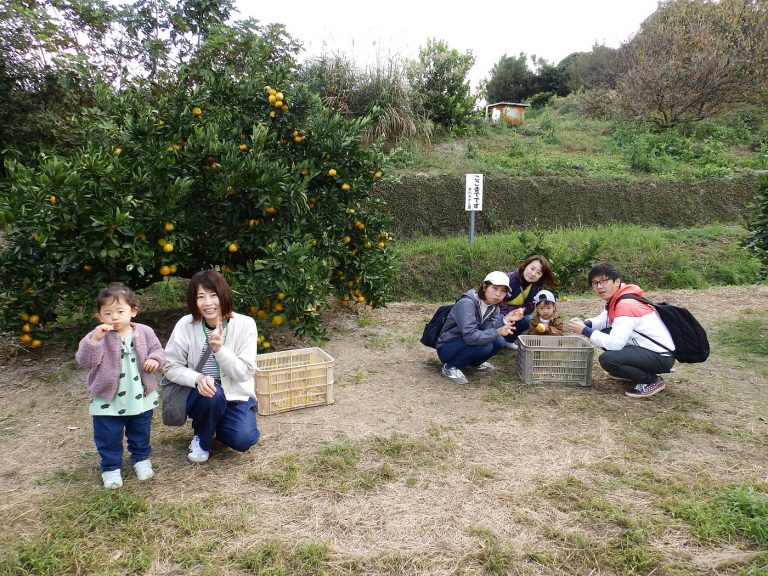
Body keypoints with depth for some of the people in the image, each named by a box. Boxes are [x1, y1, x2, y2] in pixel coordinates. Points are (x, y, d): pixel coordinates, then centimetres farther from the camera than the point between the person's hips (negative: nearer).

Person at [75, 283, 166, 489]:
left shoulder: (144, 333, -6)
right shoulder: (97, 337, -13)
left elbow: (158, 350, 6)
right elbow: (84, 361, -24)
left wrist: (154, 359, -17)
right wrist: (95, 338, -37)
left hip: (141, 398, 2)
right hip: (108, 401, -2)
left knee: (140, 434, 21)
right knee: (108, 438, 11)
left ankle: (141, 459, 42)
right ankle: (111, 468, 31)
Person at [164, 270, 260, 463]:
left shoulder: (244, 324, -15)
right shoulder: (186, 325, -14)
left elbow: (245, 372, -15)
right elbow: (170, 367, -7)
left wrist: (219, 349, -31)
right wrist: (198, 378, -27)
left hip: (236, 395, 0)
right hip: (202, 395, 0)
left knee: (243, 439, -24)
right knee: (212, 394, -34)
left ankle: (217, 424, 13)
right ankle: (202, 438, -2)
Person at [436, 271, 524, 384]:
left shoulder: (494, 306, -1)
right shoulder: (467, 303, -27)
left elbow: (487, 330, -15)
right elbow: (470, 336, -35)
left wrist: (505, 320, -27)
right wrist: (496, 332, -38)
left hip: (467, 345, 8)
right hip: (448, 348, -8)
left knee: (499, 342, -13)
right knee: (485, 345, -29)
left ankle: (475, 362, 13)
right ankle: (450, 367, -11)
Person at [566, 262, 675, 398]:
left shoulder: (626, 305, -25)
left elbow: (615, 343, -31)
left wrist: (584, 330, -21)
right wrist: (585, 323, -8)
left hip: (661, 356, -10)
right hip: (644, 346, 10)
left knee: (607, 359, -27)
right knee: (604, 334, 13)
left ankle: (651, 380, -5)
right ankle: (637, 370, 19)